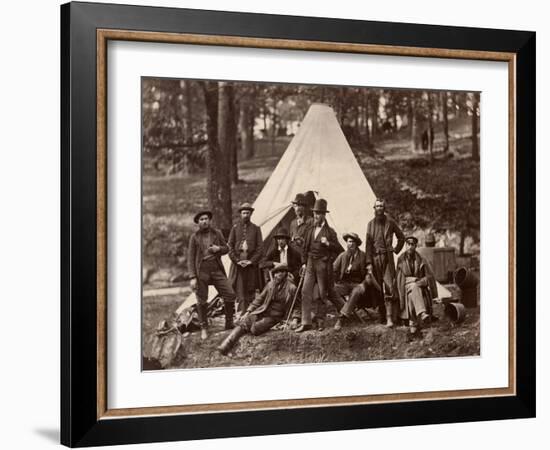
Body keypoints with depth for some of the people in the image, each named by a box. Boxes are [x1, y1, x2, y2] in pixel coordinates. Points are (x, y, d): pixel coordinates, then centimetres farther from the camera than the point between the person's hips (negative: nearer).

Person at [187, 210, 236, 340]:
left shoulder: (217, 233, 8)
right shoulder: (194, 237, 1)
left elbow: (226, 248, 18)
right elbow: (190, 258, -1)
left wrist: (219, 249, -7)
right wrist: (192, 277, -8)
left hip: (217, 269, 2)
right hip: (201, 271, -2)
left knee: (230, 295, -7)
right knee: (202, 301, 2)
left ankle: (229, 324, 10)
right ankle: (204, 328, 16)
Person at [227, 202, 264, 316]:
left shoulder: (256, 228, 8)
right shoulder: (235, 228, 8)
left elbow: (260, 247, 4)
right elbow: (230, 246, 5)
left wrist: (252, 261, -7)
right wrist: (237, 260, -6)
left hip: (251, 263, 0)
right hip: (238, 263, 0)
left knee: (250, 290, 0)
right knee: (239, 289, -4)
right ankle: (242, 313, -3)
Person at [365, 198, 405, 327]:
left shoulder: (390, 222, 5)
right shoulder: (371, 224, 7)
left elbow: (401, 237, 19)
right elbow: (368, 244, 4)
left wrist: (396, 250, 9)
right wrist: (369, 262, -3)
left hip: (388, 257, -2)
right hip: (375, 257, 2)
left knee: (389, 287, -12)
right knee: (378, 288, 6)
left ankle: (390, 318, -16)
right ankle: (382, 316, 15)